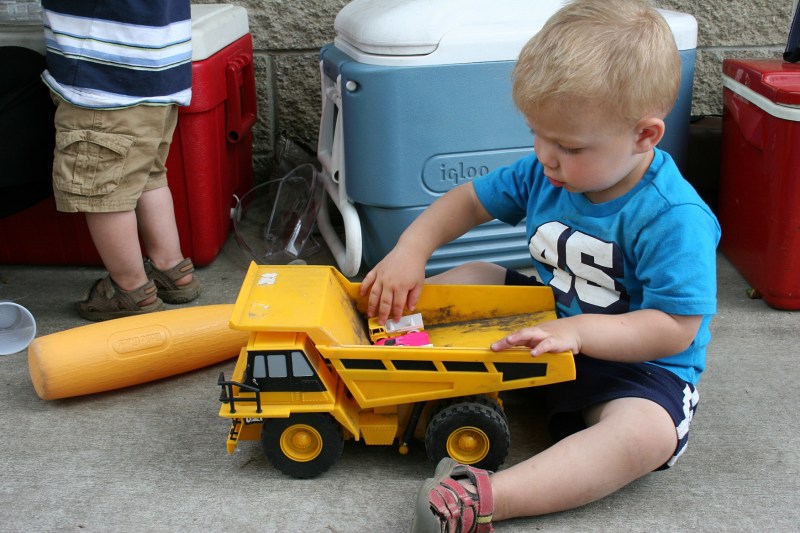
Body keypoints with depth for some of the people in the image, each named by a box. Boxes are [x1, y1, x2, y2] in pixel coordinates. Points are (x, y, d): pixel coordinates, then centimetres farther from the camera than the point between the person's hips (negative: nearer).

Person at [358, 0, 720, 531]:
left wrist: (577, 331, -39)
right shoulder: (543, 173, -6)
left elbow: (675, 328, -28)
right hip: (545, 326, 7)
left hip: (636, 364, -6)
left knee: (647, 432, -37)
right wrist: (410, 252, -10)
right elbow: (469, 200, 6)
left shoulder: (673, 217, -27)